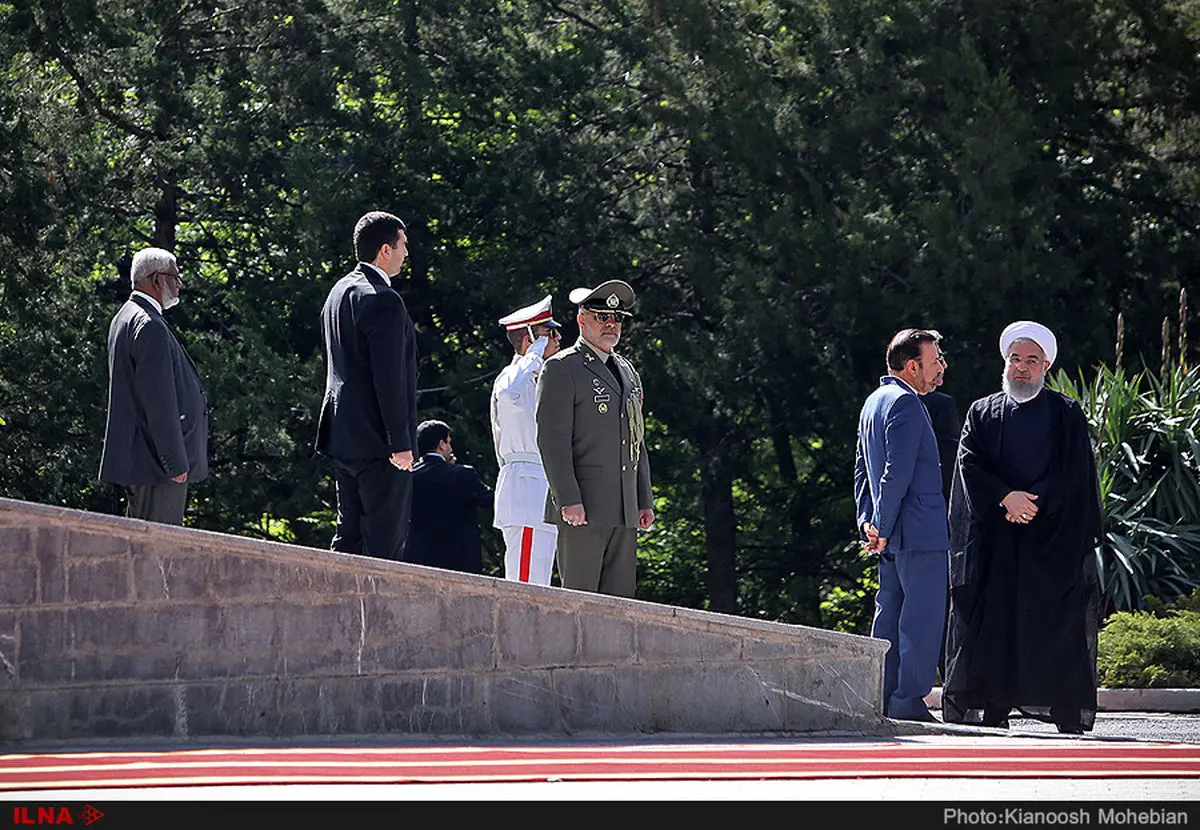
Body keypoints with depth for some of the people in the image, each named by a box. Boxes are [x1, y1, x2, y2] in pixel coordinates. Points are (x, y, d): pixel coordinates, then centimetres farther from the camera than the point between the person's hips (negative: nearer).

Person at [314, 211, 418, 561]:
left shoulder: (339, 292, 15)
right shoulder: (383, 301, -15)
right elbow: (390, 378, -19)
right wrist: (400, 442, -18)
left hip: (342, 437, 9)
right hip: (377, 439, -9)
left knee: (349, 536, 11)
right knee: (385, 541, -8)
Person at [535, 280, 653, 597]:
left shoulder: (627, 371, 21)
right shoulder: (561, 369, -3)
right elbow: (551, 439, -11)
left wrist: (644, 500, 17)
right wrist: (569, 500, -19)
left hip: (624, 511, 7)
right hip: (582, 508, -7)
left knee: (620, 595, 3)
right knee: (579, 598, -8)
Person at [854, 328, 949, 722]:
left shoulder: (874, 401, 19)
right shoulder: (905, 403, -13)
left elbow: (862, 470, 20)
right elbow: (897, 473, -19)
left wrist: (868, 522, 14)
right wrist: (883, 527, -16)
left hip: (891, 535, 10)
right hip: (919, 529, -10)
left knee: (890, 614, 11)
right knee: (923, 616, -8)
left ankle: (882, 700, 12)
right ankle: (909, 702, -10)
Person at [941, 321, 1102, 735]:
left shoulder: (1066, 415, 9)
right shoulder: (982, 413, 13)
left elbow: (1073, 473, -1)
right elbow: (970, 466, 1)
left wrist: (1035, 502, -14)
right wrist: (1007, 497, -14)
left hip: (1054, 537, -1)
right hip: (996, 539, 2)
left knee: (1060, 621, -6)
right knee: (994, 619, -4)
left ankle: (1070, 715, -7)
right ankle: (992, 709, -3)